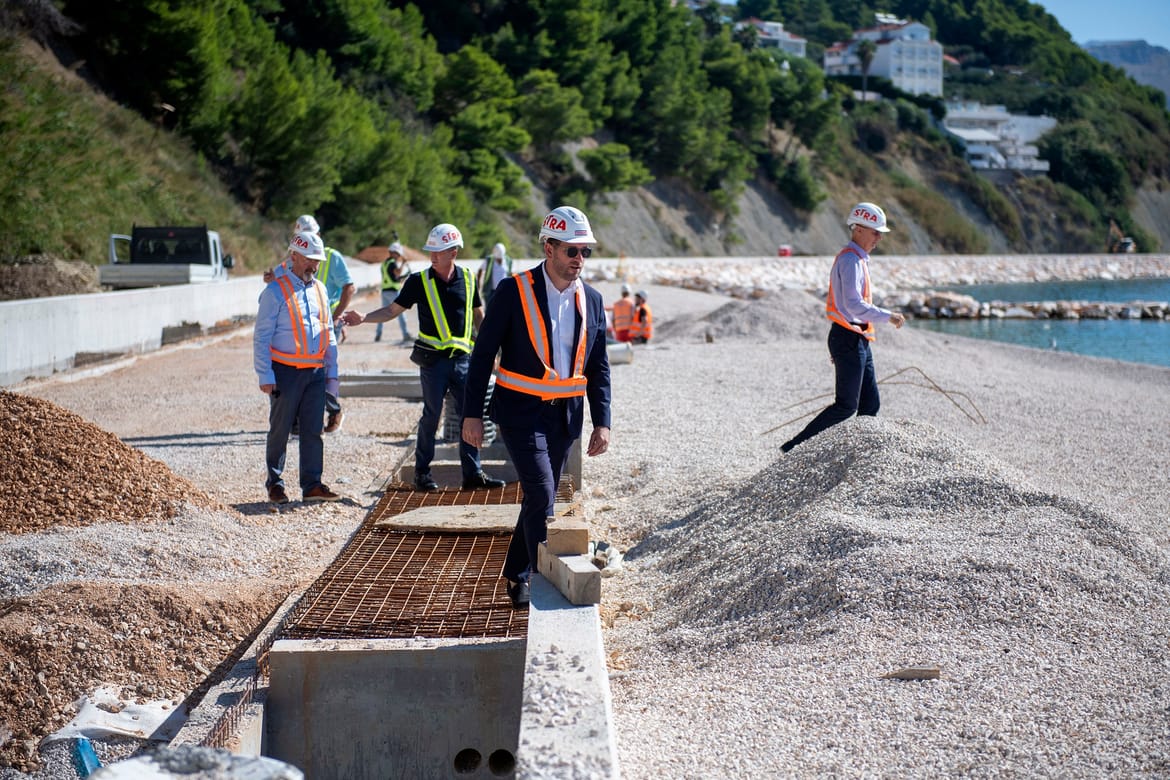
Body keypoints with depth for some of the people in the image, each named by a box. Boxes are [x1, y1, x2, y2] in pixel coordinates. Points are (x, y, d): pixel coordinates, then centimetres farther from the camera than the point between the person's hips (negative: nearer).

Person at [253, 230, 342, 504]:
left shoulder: (319, 289, 13)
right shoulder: (276, 291, -5)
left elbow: (329, 334, 19)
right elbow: (261, 337, -7)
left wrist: (332, 371, 14)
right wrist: (265, 376, -12)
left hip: (316, 372, 5)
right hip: (286, 371, -5)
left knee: (313, 430, 5)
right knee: (280, 430, 2)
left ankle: (312, 485, 9)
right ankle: (275, 484, 11)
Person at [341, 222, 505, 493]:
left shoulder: (468, 279, 5)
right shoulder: (419, 281, -2)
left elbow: (478, 316, 17)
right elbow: (393, 310, 2)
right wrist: (363, 318, -12)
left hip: (463, 358, 3)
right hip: (433, 359, -3)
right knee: (431, 416, 0)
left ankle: (473, 473, 8)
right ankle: (422, 472, 11)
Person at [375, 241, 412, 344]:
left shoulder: (384, 263, 17)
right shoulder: (392, 262, -11)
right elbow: (398, 273, -27)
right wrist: (403, 263, -18)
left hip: (384, 290, 9)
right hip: (393, 290, -9)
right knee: (400, 312, -9)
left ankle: (378, 334, 14)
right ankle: (406, 335, -14)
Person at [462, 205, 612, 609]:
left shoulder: (591, 300, 4)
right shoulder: (514, 291, -9)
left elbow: (598, 367, 9)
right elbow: (483, 353, -6)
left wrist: (602, 422, 0)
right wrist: (472, 414, -8)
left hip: (565, 414, 5)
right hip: (521, 410, -5)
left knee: (540, 499, 12)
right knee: (541, 497, -14)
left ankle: (516, 577, 26)